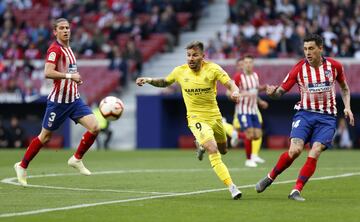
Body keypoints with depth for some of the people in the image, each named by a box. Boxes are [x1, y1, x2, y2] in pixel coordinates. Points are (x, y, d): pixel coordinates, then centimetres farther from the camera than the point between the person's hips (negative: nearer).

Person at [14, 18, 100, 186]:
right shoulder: (55, 49, -14)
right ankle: (22, 166, 20)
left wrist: (75, 79, 12)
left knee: (94, 127, -9)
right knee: (45, 136, 3)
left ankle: (77, 159, 8)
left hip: (74, 99, 7)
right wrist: (70, 76, -28)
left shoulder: (67, 49, 13)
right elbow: (48, 73, -28)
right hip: (58, 101, -7)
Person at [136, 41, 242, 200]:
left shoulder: (212, 69, -12)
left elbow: (230, 84, -18)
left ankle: (202, 144, 58)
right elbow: (165, 82, 13)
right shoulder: (180, 71, -7)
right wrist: (149, 80, -4)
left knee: (223, 150, 23)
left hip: (214, 115, 2)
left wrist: (235, 91, -41)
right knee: (212, 150, -25)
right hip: (196, 118, -2)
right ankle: (232, 187, -26)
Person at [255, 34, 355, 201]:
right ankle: (270, 178, 2)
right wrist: (272, 92, -26)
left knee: (314, 154, -16)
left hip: (327, 118, 1)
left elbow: (344, 88, 17)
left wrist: (347, 107, 3)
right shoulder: (299, 69, -5)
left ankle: (296, 191, -10)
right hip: (305, 113, -1)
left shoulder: (334, 66, 0)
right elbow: (281, 91, -3)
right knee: (295, 150, -20)